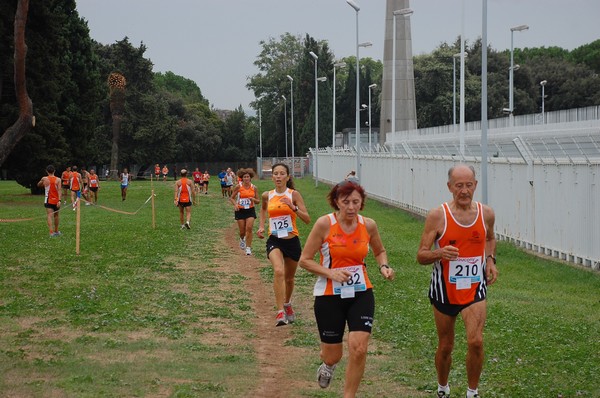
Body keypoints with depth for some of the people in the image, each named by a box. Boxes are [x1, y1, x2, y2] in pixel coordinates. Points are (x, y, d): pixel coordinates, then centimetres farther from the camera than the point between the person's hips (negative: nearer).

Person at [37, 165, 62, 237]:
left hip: (48, 201, -2)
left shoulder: (44, 179, -5)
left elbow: (38, 185, 14)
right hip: (56, 201, 2)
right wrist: (59, 200, -18)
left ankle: (51, 232, -26)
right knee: (56, 216, 20)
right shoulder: (58, 180, -5)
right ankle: (56, 231, 32)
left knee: (50, 216, -10)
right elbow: (59, 190, -14)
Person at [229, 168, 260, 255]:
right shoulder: (238, 187, -5)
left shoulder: (254, 188, 0)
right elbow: (232, 198, 3)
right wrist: (235, 204, -16)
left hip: (250, 210, 0)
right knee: (242, 231, 5)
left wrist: (254, 200, -15)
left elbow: (258, 201, 7)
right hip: (240, 211, 0)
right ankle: (242, 239, 41)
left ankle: (248, 248, -9)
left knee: (249, 228, -15)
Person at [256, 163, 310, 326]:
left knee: (289, 278, 17)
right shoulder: (267, 196, 2)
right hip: (274, 240, 0)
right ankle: (280, 313, -29)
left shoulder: (294, 194, -6)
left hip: (292, 241, 0)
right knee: (278, 271, -27)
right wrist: (261, 226, 14)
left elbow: (307, 219, -12)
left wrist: (293, 207, -25)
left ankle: (287, 304, 48)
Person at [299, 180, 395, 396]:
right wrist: (330, 273, -22)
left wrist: (384, 267, -4)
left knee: (359, 349, -14)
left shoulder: (368, 225, -3)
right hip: (329, 295, -2)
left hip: (361, 293, 2)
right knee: (333, 355, 9)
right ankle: (328, 363, 49)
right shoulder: (325, 224, -13)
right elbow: (305, 260, -8)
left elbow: (380, 251, 17)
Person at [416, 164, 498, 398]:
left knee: (476, 341, -15)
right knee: (445, 346, 12)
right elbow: (421, 256, -11)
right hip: (444, 289, -1)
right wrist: (439, 253, -31)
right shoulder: (437, 216, -13)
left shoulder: (486, 214, -2)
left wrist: (490, 259, 3)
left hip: (474, 288, 1)